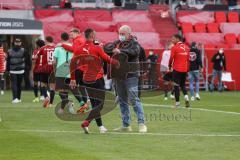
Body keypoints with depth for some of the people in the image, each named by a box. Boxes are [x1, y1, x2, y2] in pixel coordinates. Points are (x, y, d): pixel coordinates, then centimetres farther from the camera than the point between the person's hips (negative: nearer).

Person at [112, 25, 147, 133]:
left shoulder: (133, 43, -5)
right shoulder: (117, 43, 14)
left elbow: (135, 52, -24)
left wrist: (121, 51, -32)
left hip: (130, 75, -7)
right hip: (118, 75, 7)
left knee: (134, 99, -11)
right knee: (122, 101, 12)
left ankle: (141, 123, -9)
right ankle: (126, 125, 19)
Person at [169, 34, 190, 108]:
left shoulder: (174, 47, -9)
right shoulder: (186, 47, 8)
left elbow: (171, 58, -9)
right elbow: (188, 59, 9)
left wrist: (170, 66, 8)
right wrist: (187, 69, 14)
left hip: (177, 69, -5)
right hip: (184, 69, 5)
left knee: (176, 85, 3)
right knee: (183, 84, 18)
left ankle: (177, 102, 2)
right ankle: (186, 97, -7)